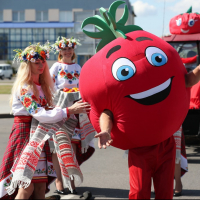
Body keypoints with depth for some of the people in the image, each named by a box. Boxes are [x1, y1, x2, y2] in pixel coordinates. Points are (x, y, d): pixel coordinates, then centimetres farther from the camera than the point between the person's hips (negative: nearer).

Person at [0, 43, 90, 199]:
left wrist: (74, 107, -1)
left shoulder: (42, 87, 16)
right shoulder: (23, 88, -12)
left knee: (41, 187, 4)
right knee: (27, 187, -14)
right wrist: (69, 110, -22)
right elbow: (40, 114, -21)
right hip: (24, 135, -8)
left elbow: (47, 109, 12)